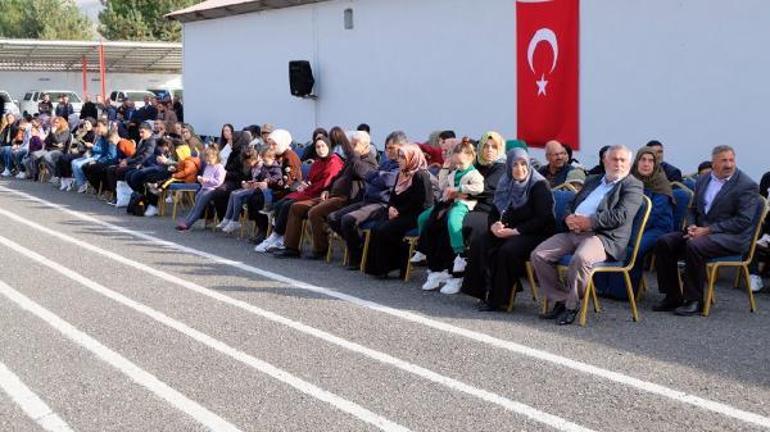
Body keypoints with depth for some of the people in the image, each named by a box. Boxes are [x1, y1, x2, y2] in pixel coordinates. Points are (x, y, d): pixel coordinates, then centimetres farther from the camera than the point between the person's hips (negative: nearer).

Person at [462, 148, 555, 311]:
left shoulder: (539, 185, -10)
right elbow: (494, 212, 15)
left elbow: (542, 219, -16)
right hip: (507, 231, 7)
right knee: (479, 244, -16)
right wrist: (494, 225, -10)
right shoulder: (505, 184, 10)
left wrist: (514, 231, -20)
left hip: (536, 234, -7)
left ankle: (498, 298, -19)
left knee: (508, 250, -32)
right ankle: (485, 291, -12)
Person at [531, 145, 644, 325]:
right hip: (574, 232, 7)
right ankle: (560, 300, 0)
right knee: (538, 254, -11)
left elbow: (620, 216, -11)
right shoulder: (592, 181, 26)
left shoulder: (633, 186, 4)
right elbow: (572, 204, 26)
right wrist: (569, 218, 1)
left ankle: (571, 306, -16)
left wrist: (588, 222, -14)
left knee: (580, 258, -37)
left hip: (605, 237, -7)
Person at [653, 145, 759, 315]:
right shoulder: (703, 180, 14)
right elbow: (693, 209, 21)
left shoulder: (747, 186, -6)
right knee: (664, 242, -13)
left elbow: (743, 221, -14)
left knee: (694, 246, -34)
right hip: (700, 230, 7)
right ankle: (673, 297, -6)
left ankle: (694, 301, -20)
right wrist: (692, 226, -4)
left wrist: (708, 230, -18)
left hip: (732, 237, -7)